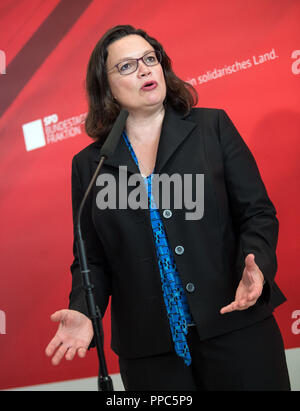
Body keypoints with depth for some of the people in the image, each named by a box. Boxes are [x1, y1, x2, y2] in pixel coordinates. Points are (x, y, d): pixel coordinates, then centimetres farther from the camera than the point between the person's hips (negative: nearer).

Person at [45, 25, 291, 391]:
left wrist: (256, 266, -18)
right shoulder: (88, 164, 7)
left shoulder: (213, 127, 4)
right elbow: (92, 259, 8)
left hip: (236, 327, -1)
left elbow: (258, 213, 1)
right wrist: (83, 313, -10)